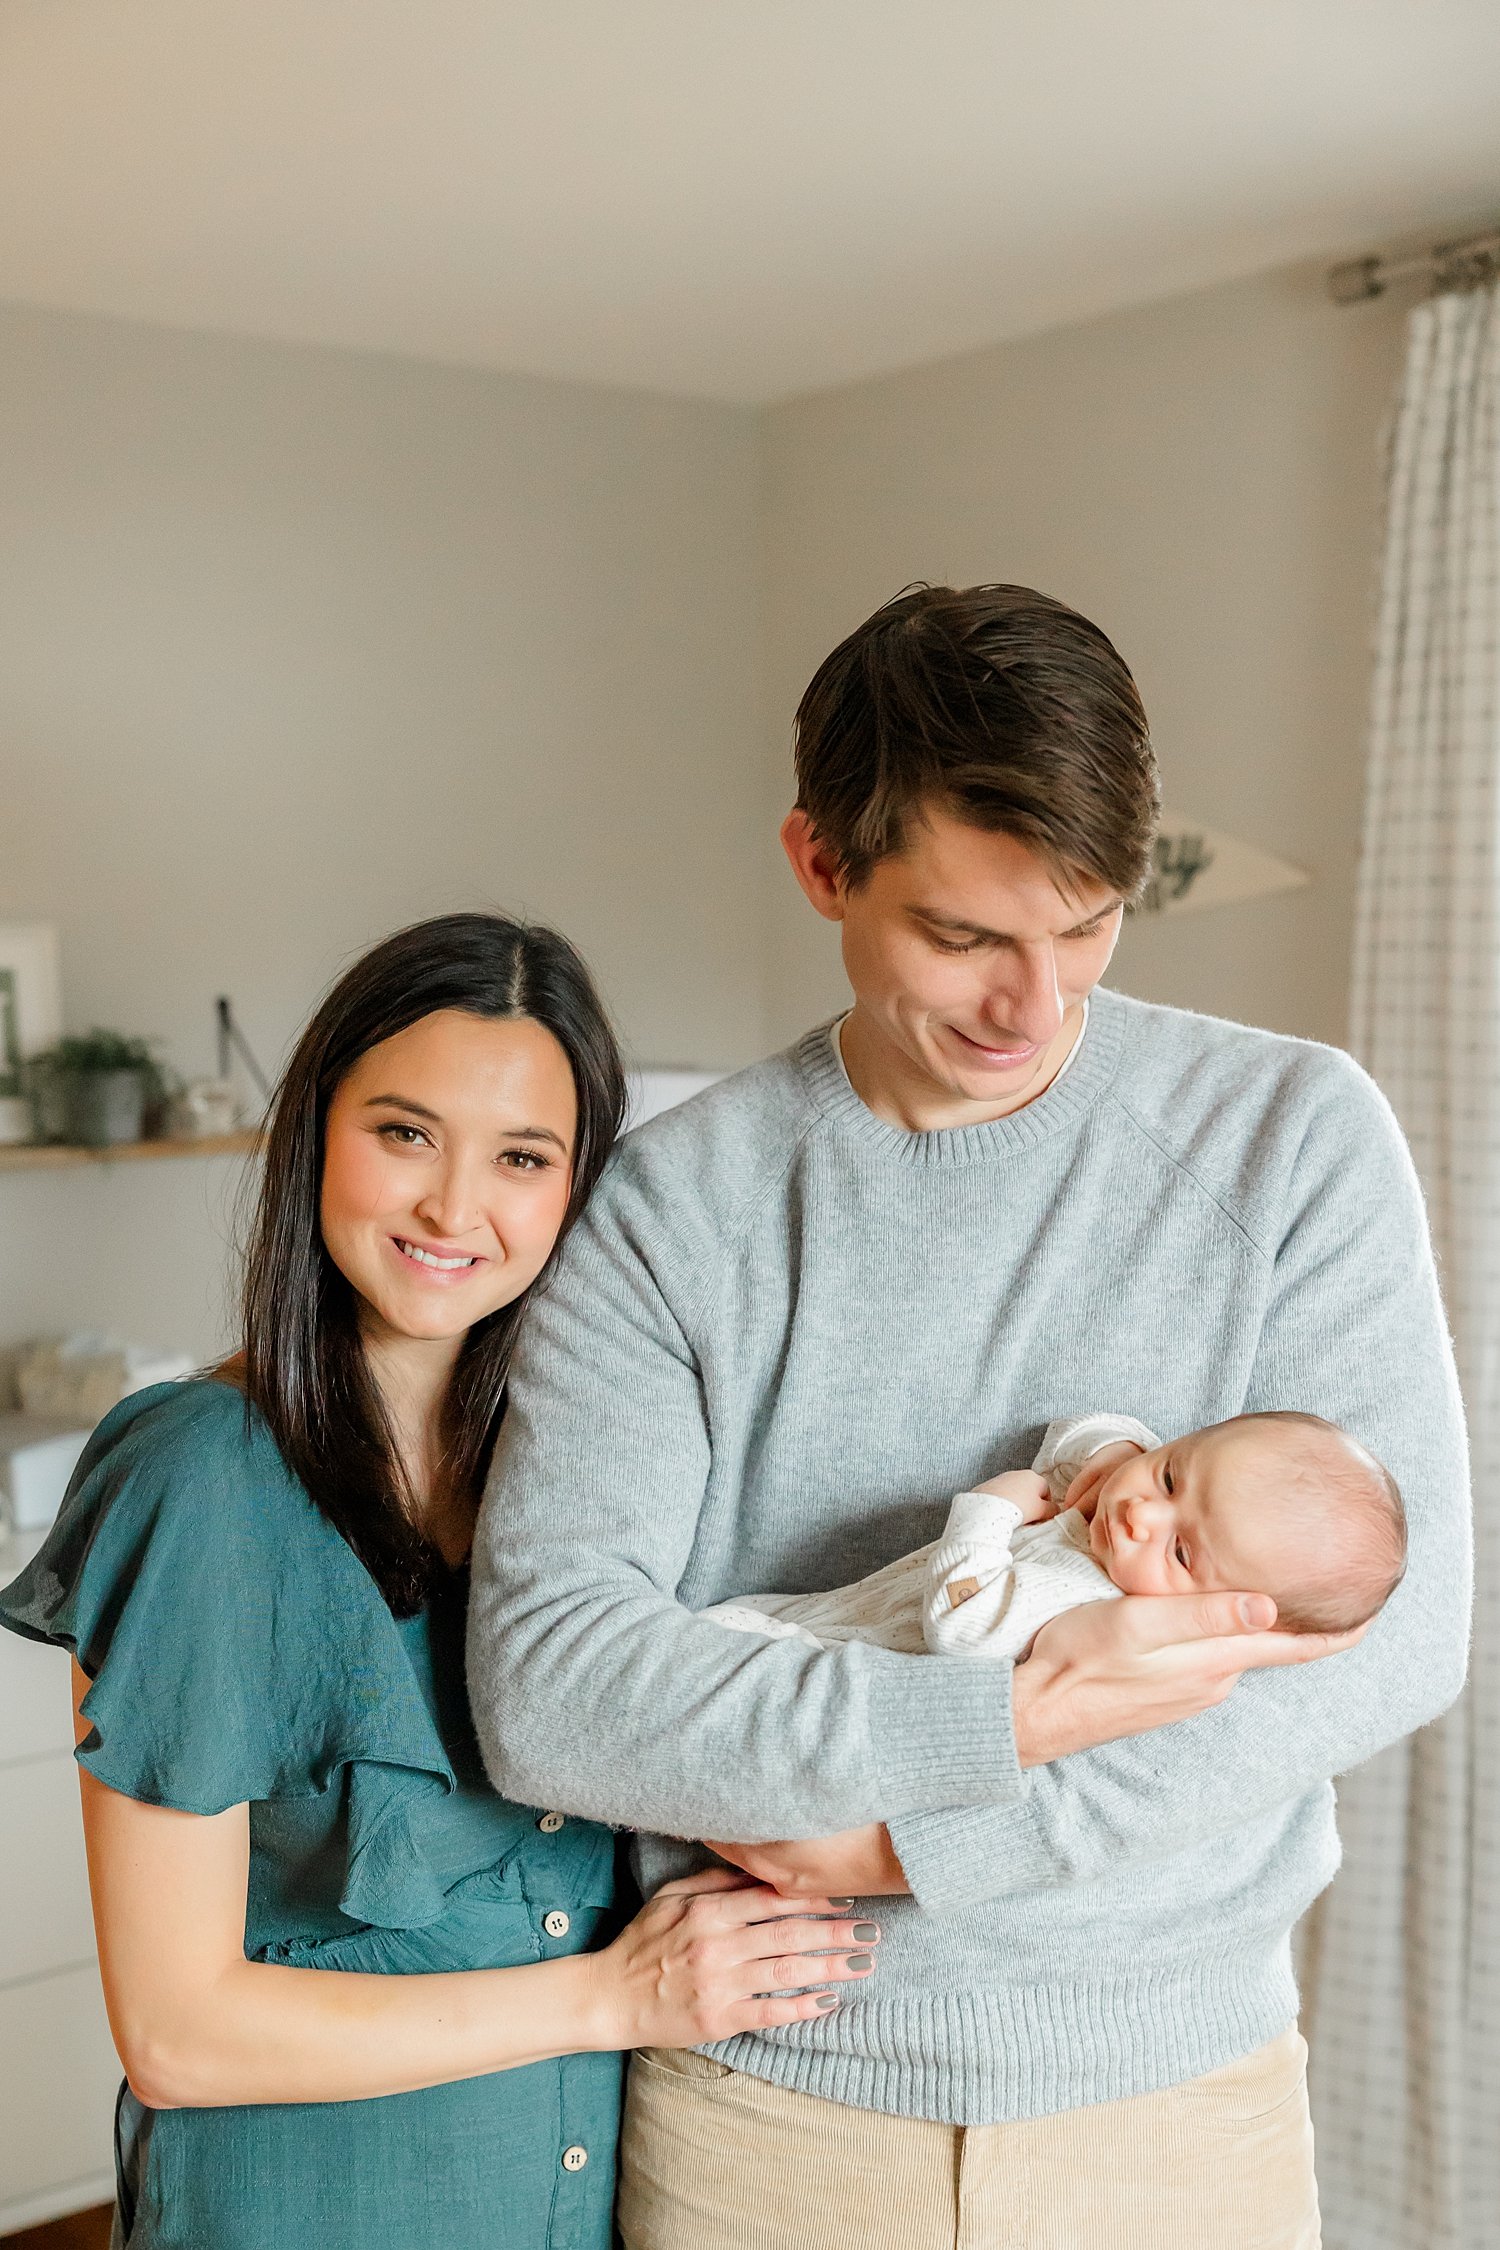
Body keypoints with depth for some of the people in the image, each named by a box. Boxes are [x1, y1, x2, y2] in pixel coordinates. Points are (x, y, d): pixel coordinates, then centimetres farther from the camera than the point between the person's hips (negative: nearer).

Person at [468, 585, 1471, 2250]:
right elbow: (542, 1688, -15)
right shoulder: (673, 1204, -8)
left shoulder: (1292, 1133, -8)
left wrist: (916, 1838, -16)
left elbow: (1393, 1625, -13)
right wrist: (998, 1721, -26)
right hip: (762, 2101, 0)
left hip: (1173, 2097, 0)